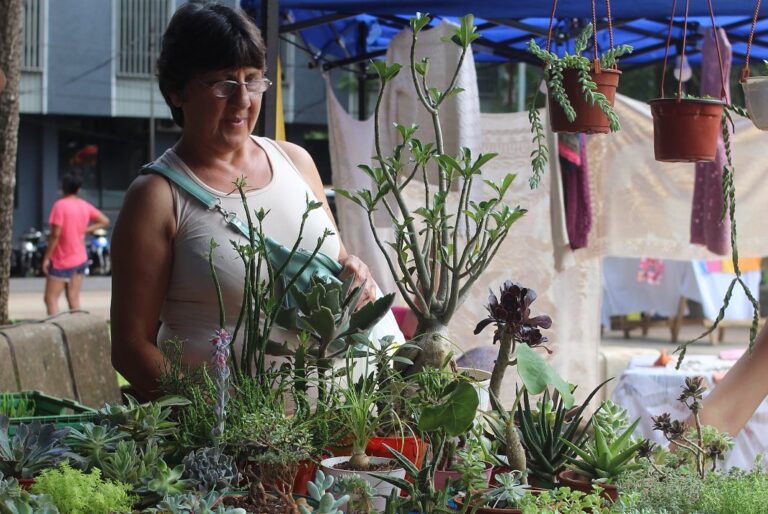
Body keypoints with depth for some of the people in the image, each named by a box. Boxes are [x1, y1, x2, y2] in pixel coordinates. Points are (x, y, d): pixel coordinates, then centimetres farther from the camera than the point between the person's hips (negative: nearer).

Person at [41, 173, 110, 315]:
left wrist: (46, 258, -13)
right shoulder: (85, 206, 4)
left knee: (51, 298, -1)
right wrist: (85, 230, 6)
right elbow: (104, 221, 12)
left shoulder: (60, 205, -16)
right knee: (74, 299, 8)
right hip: (79, 259, 6)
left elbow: (55, 234, -20)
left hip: (61, 261, -6)